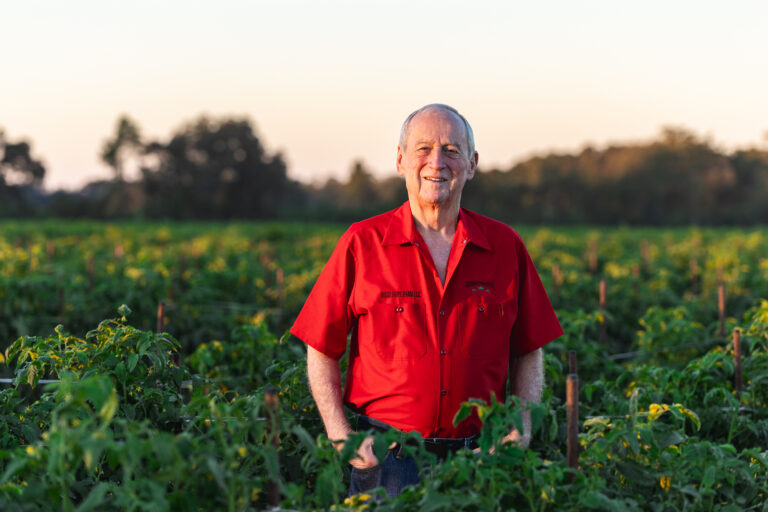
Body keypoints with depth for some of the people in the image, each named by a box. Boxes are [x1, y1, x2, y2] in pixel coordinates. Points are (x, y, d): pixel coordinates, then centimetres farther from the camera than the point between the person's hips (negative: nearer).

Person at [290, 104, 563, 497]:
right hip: (384, 457, -2)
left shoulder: (505, 246, 6)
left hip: (480, 460, 2)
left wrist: (521, 428, 0)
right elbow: (321, 351, 4)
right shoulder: (362, 244, 0)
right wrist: (342, 439, -6)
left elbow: (528, 352, 14)